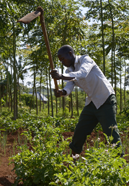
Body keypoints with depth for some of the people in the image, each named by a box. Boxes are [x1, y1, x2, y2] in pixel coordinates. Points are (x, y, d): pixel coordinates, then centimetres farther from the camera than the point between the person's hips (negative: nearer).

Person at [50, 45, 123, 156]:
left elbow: (82, 74, -36)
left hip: (106, 100, -7)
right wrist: (62, 92, -36)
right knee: (79, 131, 8)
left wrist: (61, 76, -49)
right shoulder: (69, 71, 6)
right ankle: (73, 157, 25)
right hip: (91, 102, 7)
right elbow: (69, 87, -12)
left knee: (111, 133, -15)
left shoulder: (85, 59, -14)